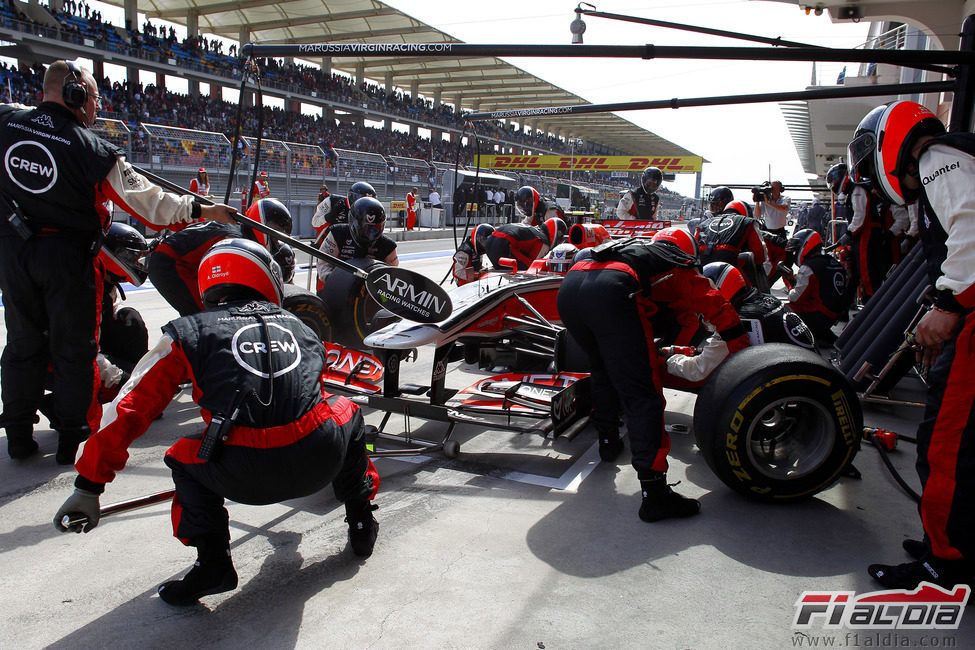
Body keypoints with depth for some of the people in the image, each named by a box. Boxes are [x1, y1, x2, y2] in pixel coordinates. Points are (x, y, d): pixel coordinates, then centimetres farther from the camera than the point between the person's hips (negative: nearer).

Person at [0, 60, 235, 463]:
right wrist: (200, 210, -6)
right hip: (67, 255, -5)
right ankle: (73, 439, 15)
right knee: (74, 349, 7)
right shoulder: (91, 149, -16)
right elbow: (147, 202, -15)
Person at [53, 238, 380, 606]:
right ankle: (361, 523, 35)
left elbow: (131, 407, 13)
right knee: (344, 410, 33)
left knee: (184, 458, 29)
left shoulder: (188, 332, 15)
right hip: (320, 462, 2)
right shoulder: (298, 326, 24)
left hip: (243, 477, -1)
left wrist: (88, 486, 21)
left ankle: (212, 561, 14)